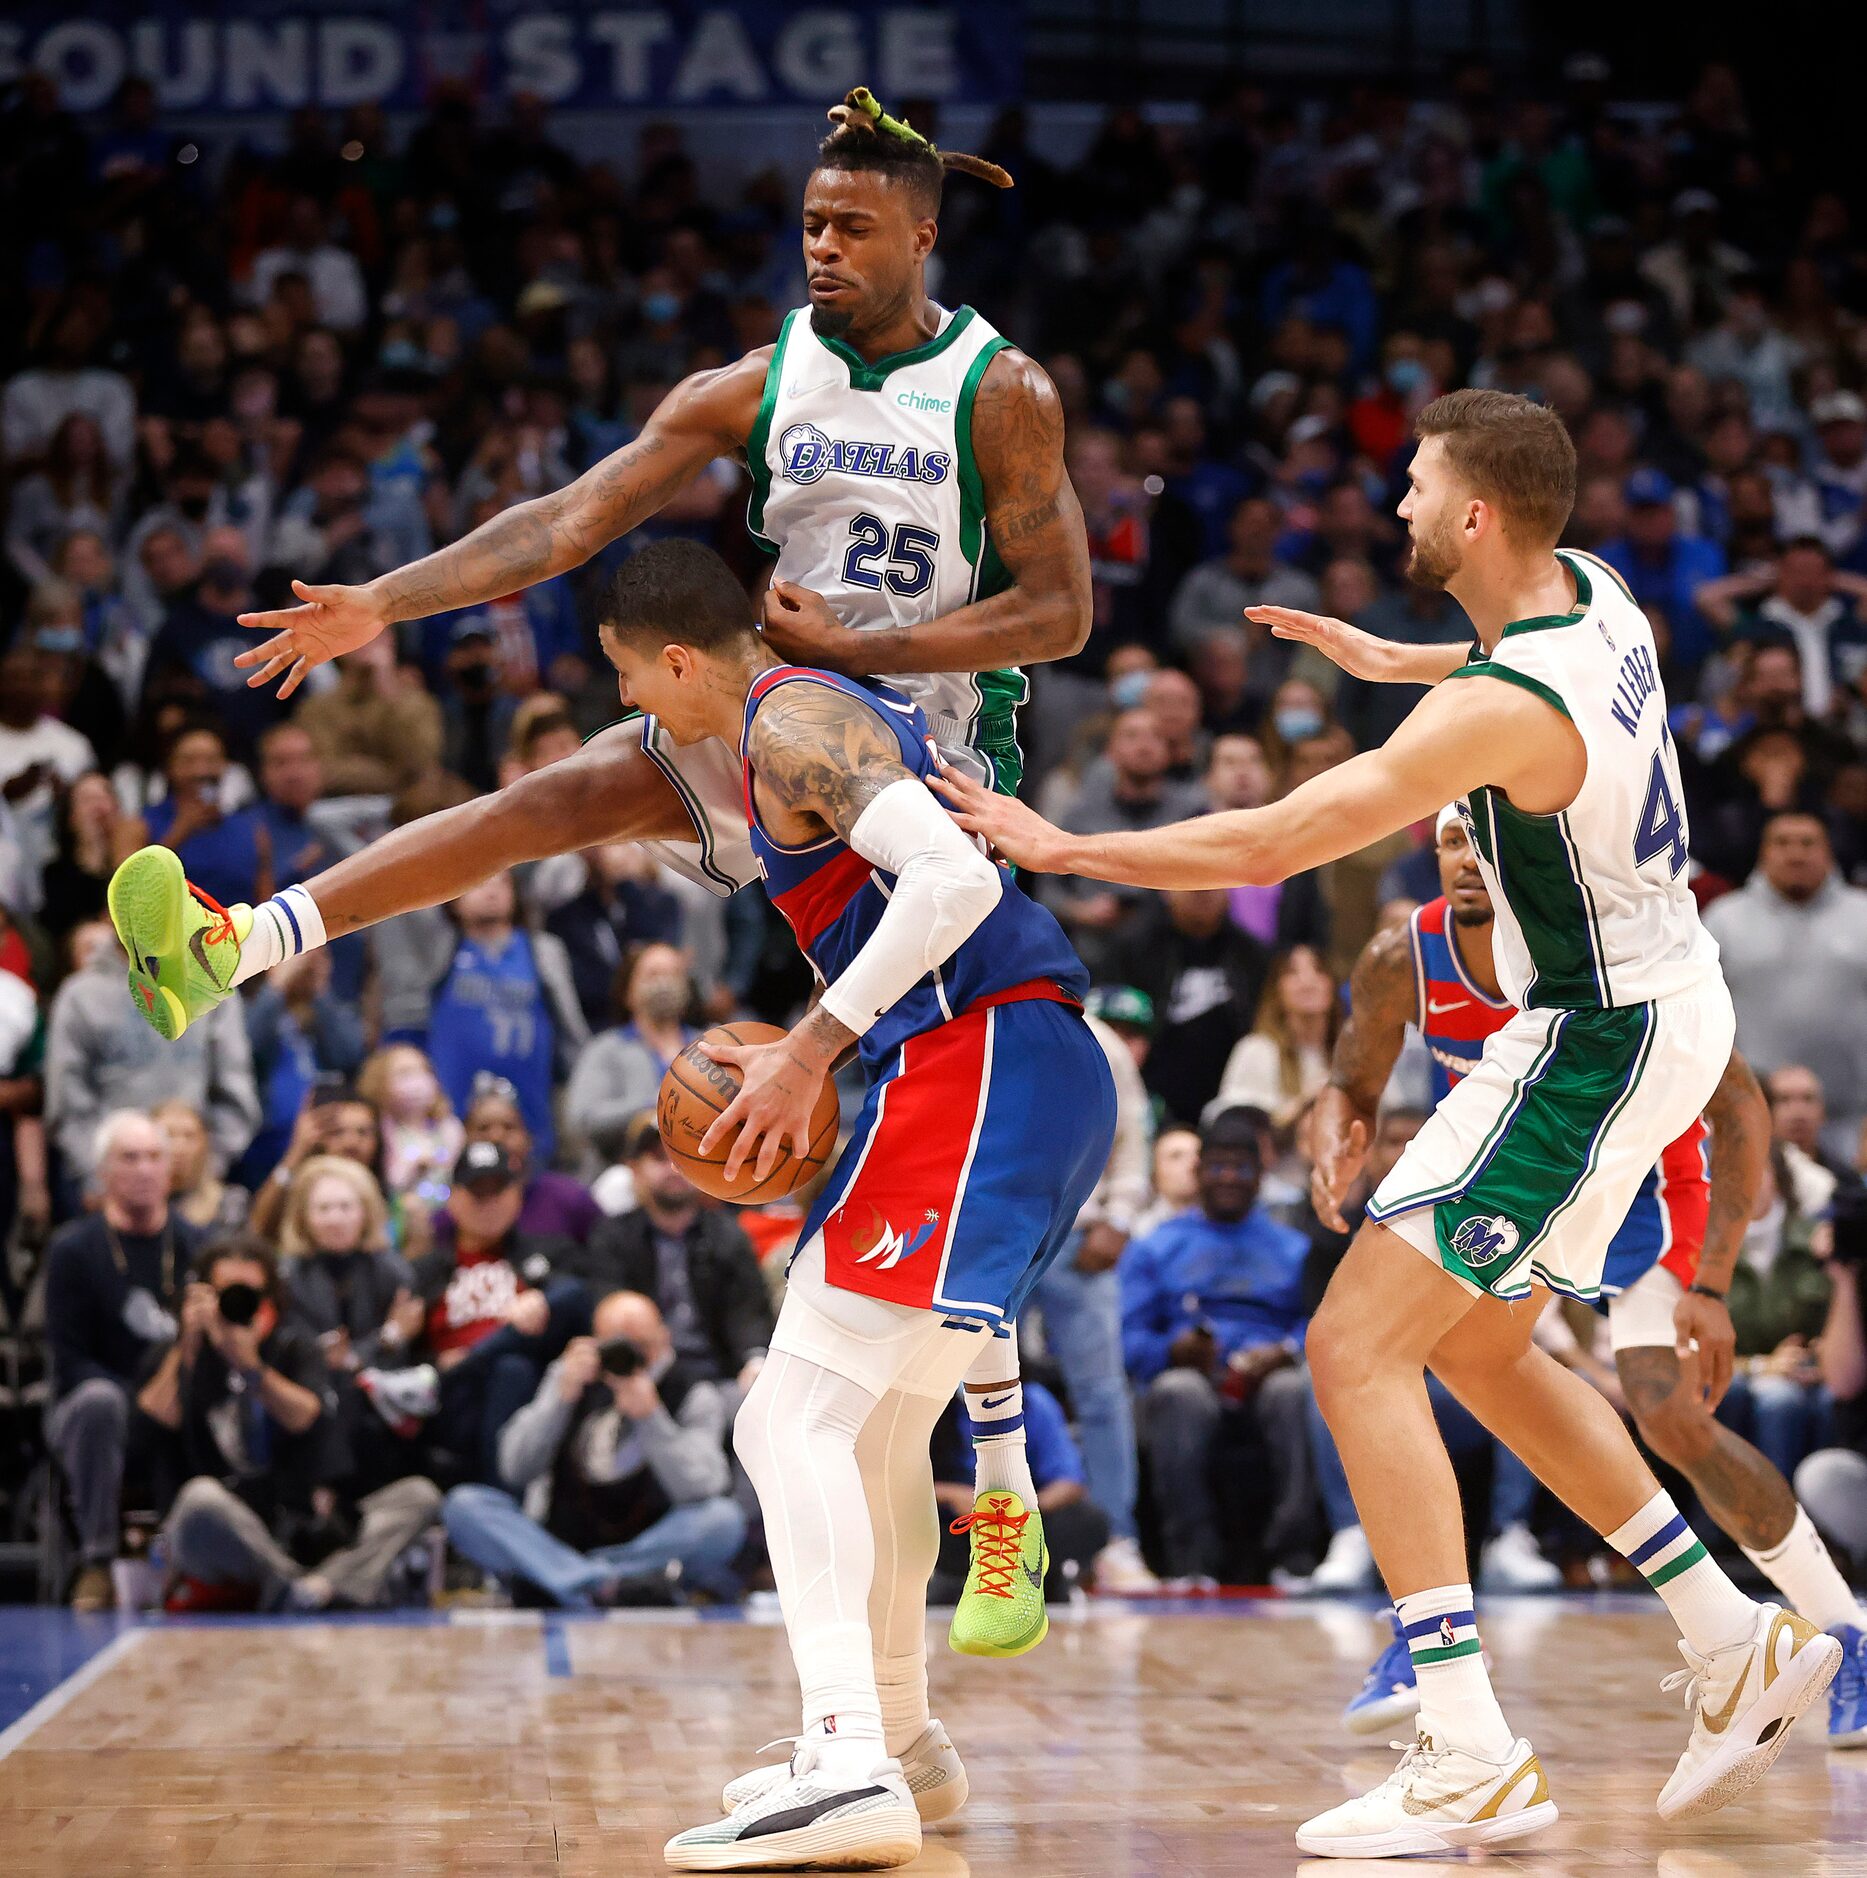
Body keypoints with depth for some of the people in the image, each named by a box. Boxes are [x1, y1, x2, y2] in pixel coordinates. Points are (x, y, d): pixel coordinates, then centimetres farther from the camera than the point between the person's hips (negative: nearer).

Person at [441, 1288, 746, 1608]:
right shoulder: (570, 1374, 8)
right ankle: (603, 1586, -42)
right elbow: (515, 1470, -2)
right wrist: (563, 1397, -15)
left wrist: (650, 1417, -26)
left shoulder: (693, 1393, 1)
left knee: (724, 1518, -30)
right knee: (463, 1505, -21)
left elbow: (700, 1490, -15)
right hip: (559, 1546, 3)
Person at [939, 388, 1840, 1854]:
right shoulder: (1590, 587, 0)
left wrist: (1066, 849, -16)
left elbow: (1266, 846, -26)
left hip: (1593, 1043, -10)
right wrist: (1386, 660, 34)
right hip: (1666, 1005, 10)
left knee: (1359, 1347, -11)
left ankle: (1474, 1759, -15)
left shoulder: (1498, 710, -27)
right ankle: (1738, 1645, 26)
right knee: (1478, 1348, 22)